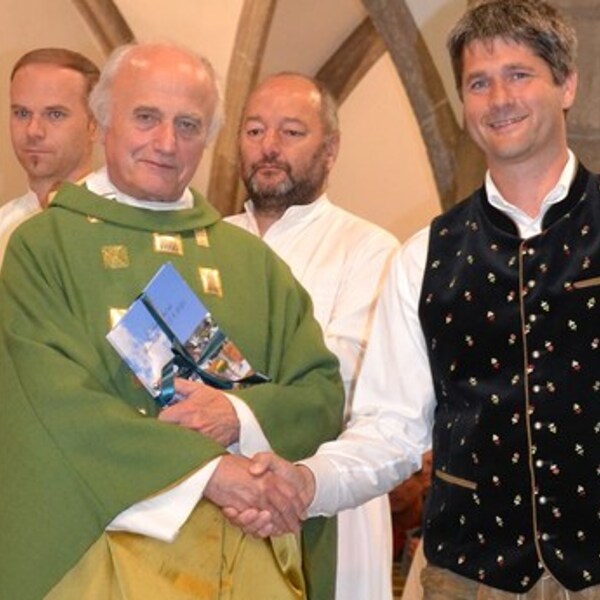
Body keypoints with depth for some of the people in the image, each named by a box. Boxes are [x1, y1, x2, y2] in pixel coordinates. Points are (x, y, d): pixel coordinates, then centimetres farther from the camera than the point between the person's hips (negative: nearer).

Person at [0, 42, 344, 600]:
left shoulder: (252, 259, 11)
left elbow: (323, 392, 6)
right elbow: (56, 401, -11)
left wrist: (242, 415, -14)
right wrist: (203, 467, -18)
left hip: (251, 549, 4)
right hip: (107, 551, -3)